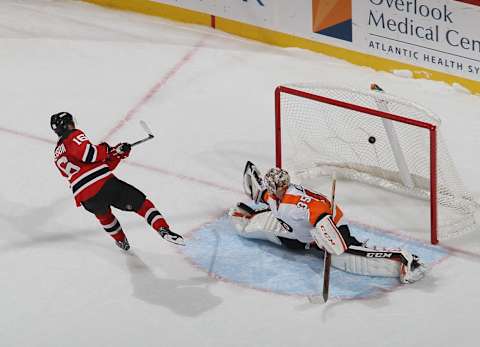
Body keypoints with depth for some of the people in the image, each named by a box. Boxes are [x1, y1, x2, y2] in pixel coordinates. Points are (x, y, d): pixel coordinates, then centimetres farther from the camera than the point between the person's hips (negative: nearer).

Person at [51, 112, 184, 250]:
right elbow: (87, 153, -16)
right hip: (104, 183, -6)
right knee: (141, 203, 5)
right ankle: (163, 230, -10)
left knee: (103, 214, 38)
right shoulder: (73, 136, 7)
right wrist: (104, 149, 2)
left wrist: (118, 154, 23)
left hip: (85, 198, 6)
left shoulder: (58, 156, 28)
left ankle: (121, 241, 47)